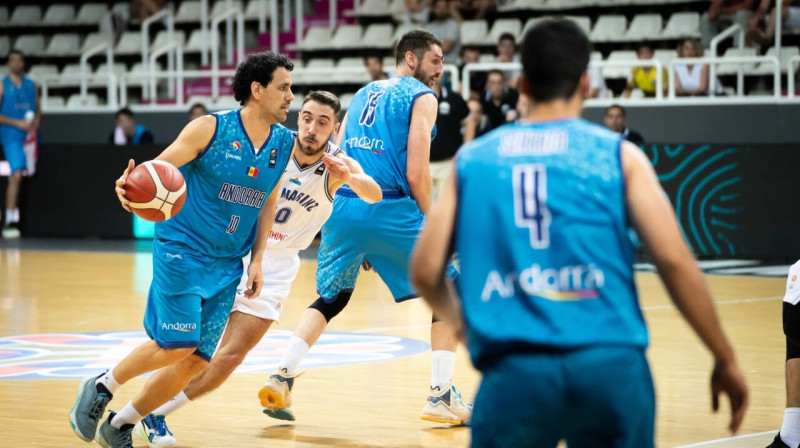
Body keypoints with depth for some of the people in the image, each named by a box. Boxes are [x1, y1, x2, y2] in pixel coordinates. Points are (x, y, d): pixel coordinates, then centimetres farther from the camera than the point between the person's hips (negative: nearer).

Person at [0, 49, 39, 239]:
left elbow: (38, 109, 18)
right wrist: (18, 123, -16)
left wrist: (36, 122, -4)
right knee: (16, 175, -20)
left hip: (30, 135, 6)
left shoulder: (31, 85, 12)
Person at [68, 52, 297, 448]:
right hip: (182, 250, -5)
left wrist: (257, 262, 10)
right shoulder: (210, 128, -11)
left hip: (227, 265, 6)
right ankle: (101, 387, 10)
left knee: (196, 361, -1)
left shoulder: (284, 144, 4)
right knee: (178, 345, -16)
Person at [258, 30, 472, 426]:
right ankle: (442, 397, 4)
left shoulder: (364, 93, 22)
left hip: (342, 206, 6)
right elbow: (416, 174, -8)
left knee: (331, 297, 23)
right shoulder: (421, 97, 1)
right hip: (391, 210, -6)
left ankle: (281, 379, 7)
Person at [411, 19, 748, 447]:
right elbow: (674, 260, -1)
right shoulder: (618, 154, 6)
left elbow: (425, 271, 10)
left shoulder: (472, 159, 12)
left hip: (515, 368, 1)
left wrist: (461, 319, 32)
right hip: (610, 363, -1)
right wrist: (726, 360, 7)